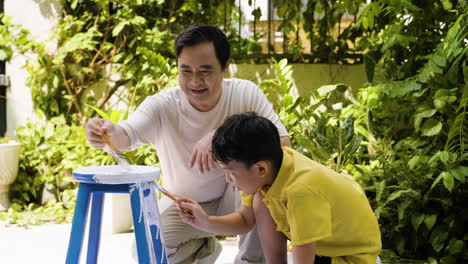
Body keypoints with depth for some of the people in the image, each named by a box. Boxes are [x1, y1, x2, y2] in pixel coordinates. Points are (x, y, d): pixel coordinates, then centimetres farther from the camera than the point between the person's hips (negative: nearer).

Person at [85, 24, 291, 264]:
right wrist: (109, 134, -62)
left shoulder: (246, 94, -20)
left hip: (232, 197, -1)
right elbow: (127, 135, -37)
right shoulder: (162, 105, -21)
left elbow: (283, 143, -27)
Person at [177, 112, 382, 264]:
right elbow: (245, 220, 1)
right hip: (323, 239, 8)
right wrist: (207, 223, -17)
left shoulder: (301, 189, -37)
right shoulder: (270, 162, -13)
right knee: (261, 201, -8)